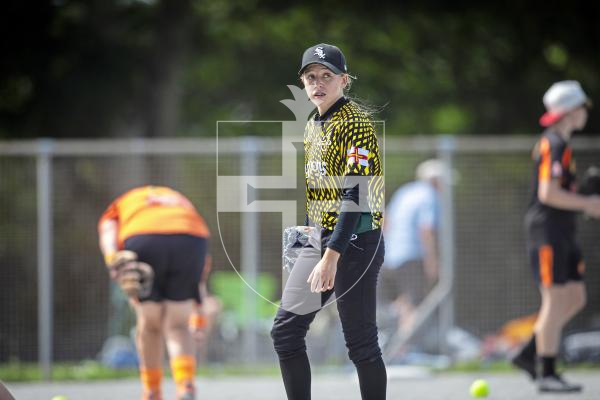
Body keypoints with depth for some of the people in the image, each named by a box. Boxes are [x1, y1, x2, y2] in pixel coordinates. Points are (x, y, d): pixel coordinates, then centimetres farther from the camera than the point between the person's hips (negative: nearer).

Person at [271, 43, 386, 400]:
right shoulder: (313, 126, 14)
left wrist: (332, 257, -27)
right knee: (285, 331, 6)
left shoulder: (355, 123, -14)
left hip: (354, 241, -9)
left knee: (361, 344, -5)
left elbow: (356, 195, -22)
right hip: (319, 238, 9)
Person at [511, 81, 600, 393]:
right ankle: (546, 374, -4)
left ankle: (529, 354, 14)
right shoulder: (553, 145, -14)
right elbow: (548, 193, -22)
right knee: (555, 300, -8)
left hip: (561, 235, 10)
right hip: (547, 230, -10)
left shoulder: (559, 145, 18)